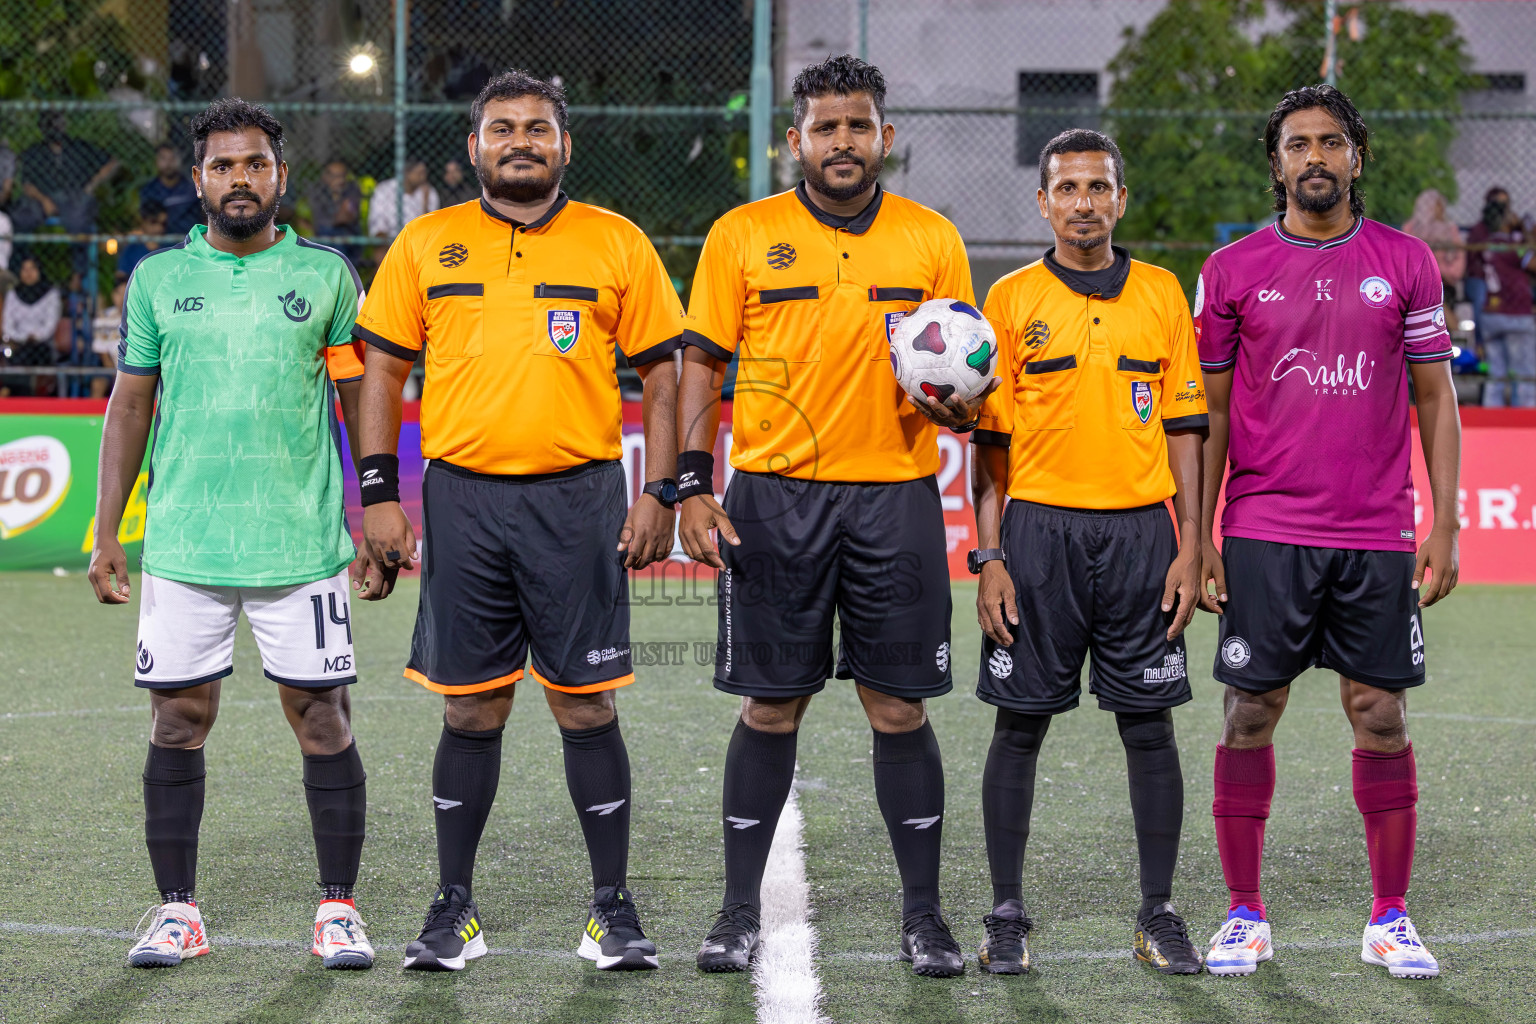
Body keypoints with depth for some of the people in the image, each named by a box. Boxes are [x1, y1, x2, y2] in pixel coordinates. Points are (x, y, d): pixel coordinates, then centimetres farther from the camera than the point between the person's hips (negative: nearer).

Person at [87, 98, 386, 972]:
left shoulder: (326, 274, 4)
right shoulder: (158, 278, 7)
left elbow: (364, 402, 8)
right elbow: (131, 406, 12)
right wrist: (107, 532, 7)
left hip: (303, 547, -1)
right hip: (182, 544, 1)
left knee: (323, 719, -1)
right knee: (179, 721, 3)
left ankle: (339, 908, 9)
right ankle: (178, 909, 12)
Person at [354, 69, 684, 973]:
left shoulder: (617, 245, 5)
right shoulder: (425, 245, 8)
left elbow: (663, 372, 6)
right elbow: (384, 368, 10)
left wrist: (660, 494, -2)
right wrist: (380, 494, 3)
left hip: (578, 496, -1)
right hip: (463, 498, 1)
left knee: (586, 705, -1)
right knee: (471, 709, 5)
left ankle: (614, 908, 9)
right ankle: (455, 908, 14)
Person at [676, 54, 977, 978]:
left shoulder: (933, 240, 7)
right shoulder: (743, 236, 3)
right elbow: (702, 365, 4)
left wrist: (955, 405, -12)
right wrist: (694, 487, -6)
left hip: (896, 496, 1)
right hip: (775, 496, -1)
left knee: (900, 709, 2)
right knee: (772, 708, 3)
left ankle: (924, 913, 11)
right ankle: (741, 910, 13)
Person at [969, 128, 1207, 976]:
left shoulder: (1162, 294, 8)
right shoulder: (1011, 299, 4)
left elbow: (1183, 429, 8)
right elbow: (990, 438, 3)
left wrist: (1188, 549, 1)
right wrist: (989, 556, -4)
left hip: (1140, 529, 1)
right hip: (1039, 530, -1)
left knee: (1149, 724, 3)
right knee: (1020, 724, 2)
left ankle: (1159, 915, 11)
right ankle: (1007, 915, 9)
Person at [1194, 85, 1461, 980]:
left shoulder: (1406, 263, 5)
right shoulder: (1233, 270, 3)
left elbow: (1437, 399, 8)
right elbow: (1208, 411, 7)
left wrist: (1445, 525, 1)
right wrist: (1197, 536, 1)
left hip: (1378, 537, 1)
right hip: (1264, 531, 0)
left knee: (1382, 719, 2)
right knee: (1251, 716, 1)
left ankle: (1391, 920, 11)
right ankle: (1246, 917, 11)